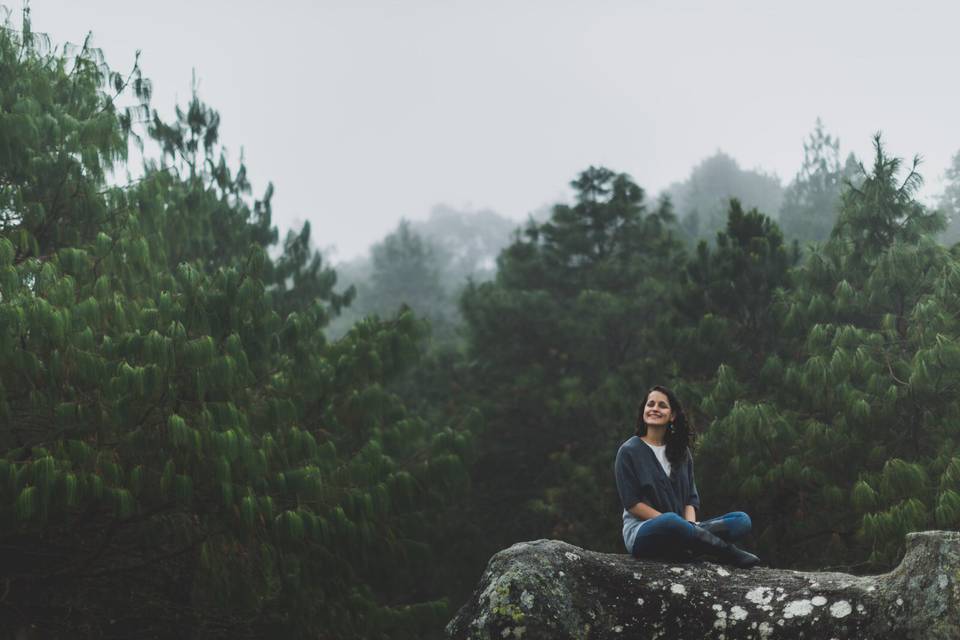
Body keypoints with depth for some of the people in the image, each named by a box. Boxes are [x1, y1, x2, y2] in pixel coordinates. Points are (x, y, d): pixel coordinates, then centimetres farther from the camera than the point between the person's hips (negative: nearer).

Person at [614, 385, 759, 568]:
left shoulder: (681, 451, 17)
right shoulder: (629, 451, 0)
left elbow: (691, 497, 13)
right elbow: (632, 503, -7)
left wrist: (690, 525, -10)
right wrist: (675, 523, -17)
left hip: (679, 530, 6)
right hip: (640, 531, -6)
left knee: (742, 520, -13)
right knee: (670, 521, -41)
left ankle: (683, 547, -34)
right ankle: (728, 552, -22)